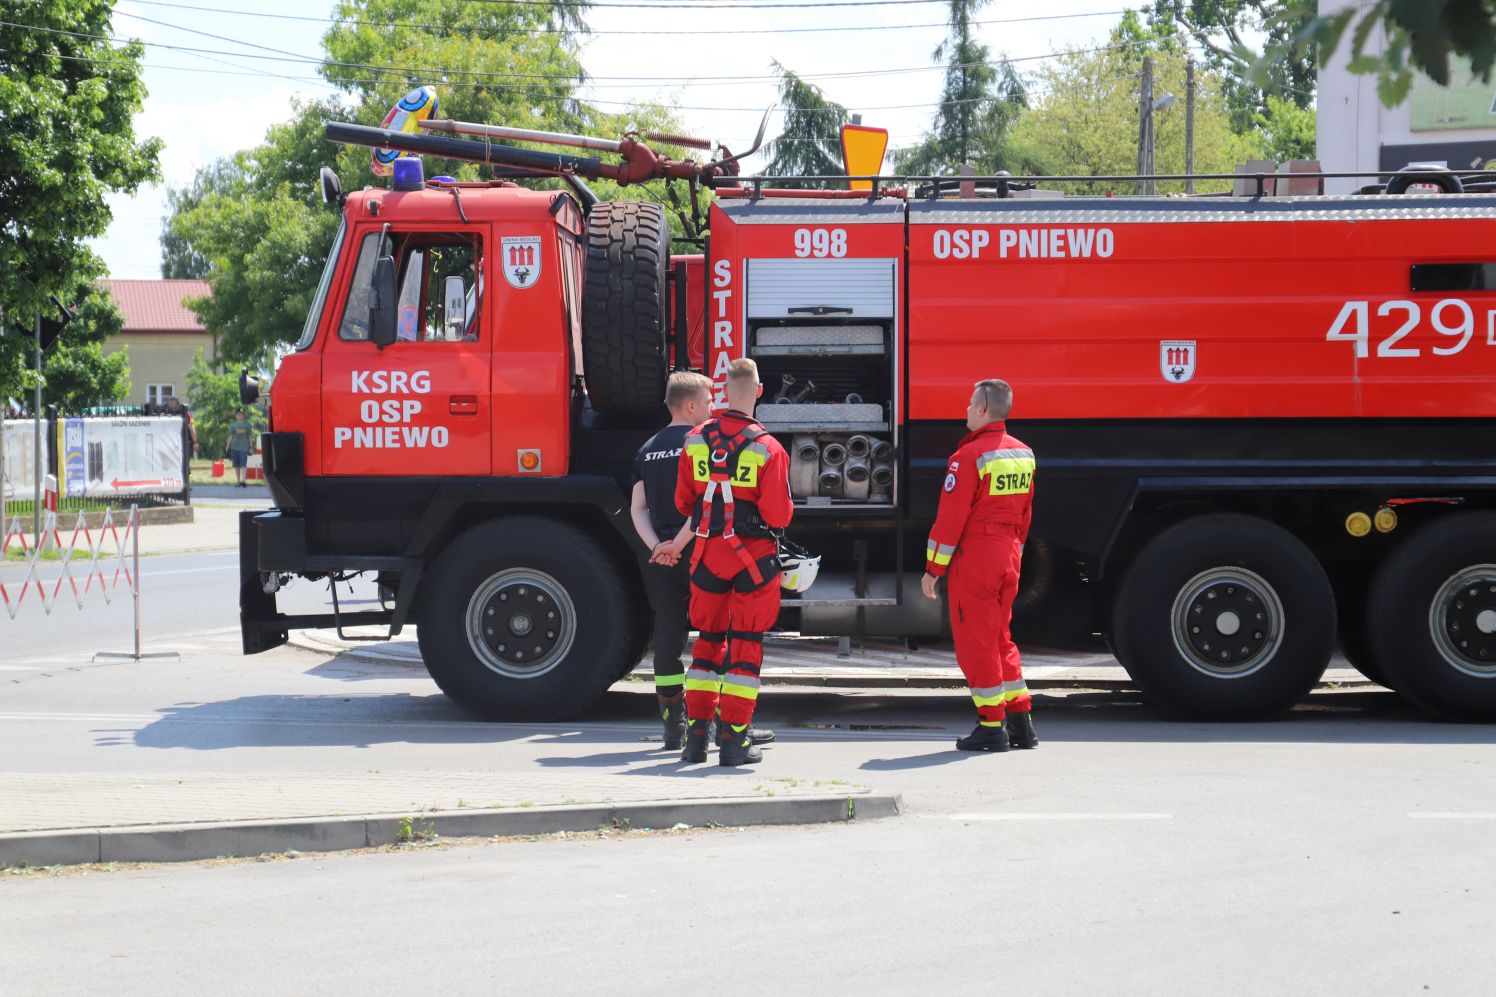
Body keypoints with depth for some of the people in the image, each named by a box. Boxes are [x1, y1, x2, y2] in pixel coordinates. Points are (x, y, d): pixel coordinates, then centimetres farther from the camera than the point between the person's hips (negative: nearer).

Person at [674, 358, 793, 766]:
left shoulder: (695, 441, -1)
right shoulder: (768, 449, -14)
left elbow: (683, 503, 6)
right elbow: (779, 516, -15)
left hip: (707, 552, 4)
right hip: (753, 556, -4)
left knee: (708, 639, 15)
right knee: (746, 644, 4)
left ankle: (696, 733, 12)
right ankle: (734, 739, 3)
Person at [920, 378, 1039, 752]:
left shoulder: (970, 456, -16)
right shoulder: (1023, 455, 8)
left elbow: (950, 518, -16)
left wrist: (933, 569, -10)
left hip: (973, 557, -8)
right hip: (1008, 559, 8)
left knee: (976, 642, 0)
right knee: (1001, 638, 17)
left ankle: (991, 728, 1)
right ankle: (1020, 722, 16)